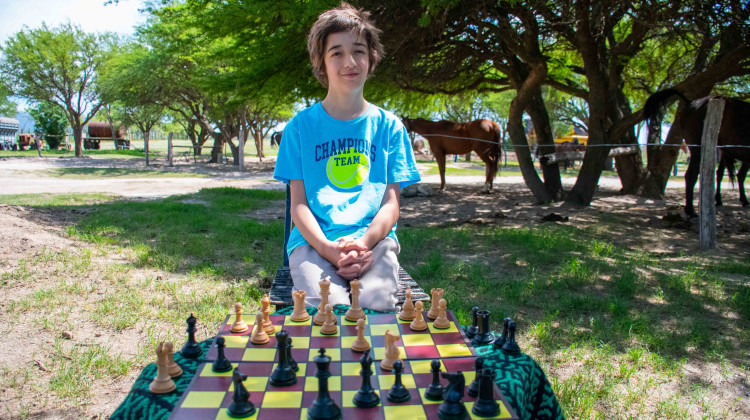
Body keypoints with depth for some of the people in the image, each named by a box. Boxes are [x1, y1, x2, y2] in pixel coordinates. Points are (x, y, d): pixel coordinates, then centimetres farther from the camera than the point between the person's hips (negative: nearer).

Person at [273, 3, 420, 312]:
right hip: (314, 240, 0)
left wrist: (363, 243, -14)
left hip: (374, 239, 1)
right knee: (326, 306, -29)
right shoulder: (302, 125, 9)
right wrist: (328, 248, -15)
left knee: (377, 303, -28)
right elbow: (298, 202, 4)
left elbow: (391, 202, 6)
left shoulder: (388, 126, 11)